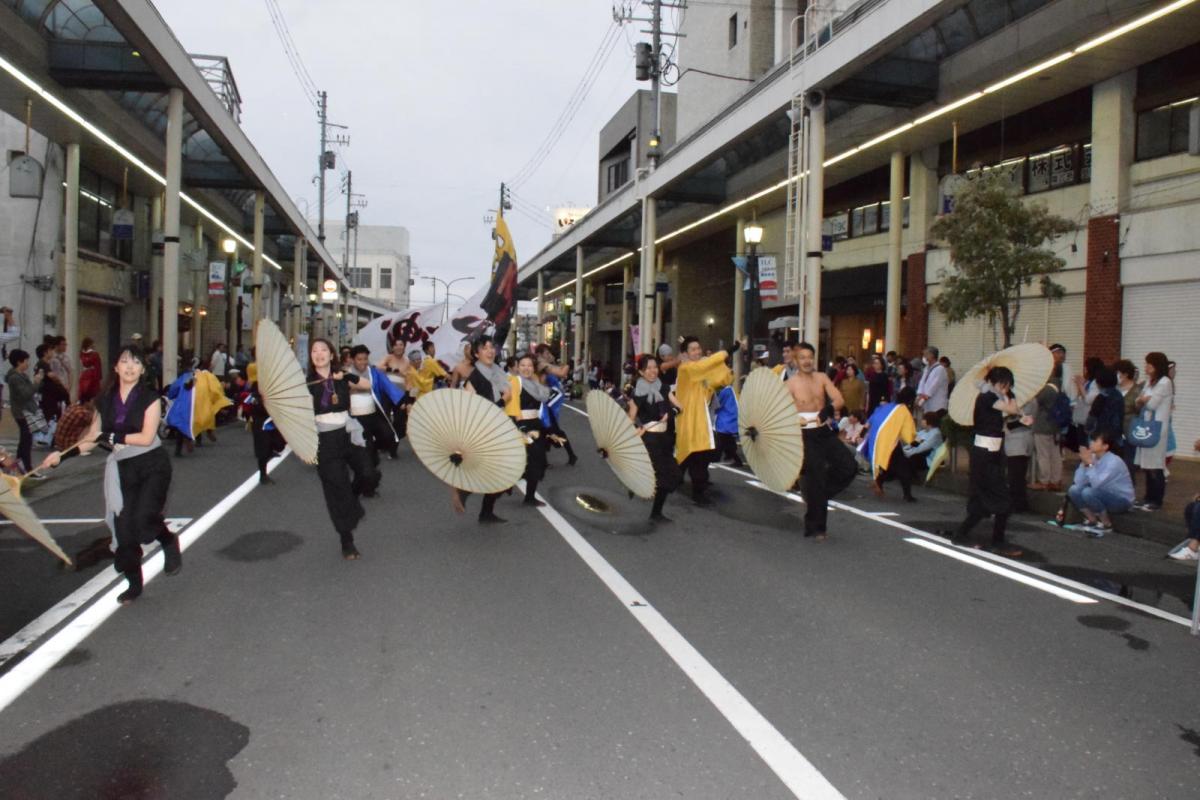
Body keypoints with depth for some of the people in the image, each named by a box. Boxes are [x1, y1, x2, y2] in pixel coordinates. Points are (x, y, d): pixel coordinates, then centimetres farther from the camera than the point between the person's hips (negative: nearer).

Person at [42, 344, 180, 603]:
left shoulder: (149, 397, -6)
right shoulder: (105, 400, 6)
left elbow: (146, 437, -15)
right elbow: (93, 438, 12)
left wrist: (112, 437, -15)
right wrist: (63, 455, 4)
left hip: (153, 466, -4)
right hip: (124, 469, 4)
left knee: (143, 519, -20)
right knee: (124, 529, 4)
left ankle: (170, 542, 14)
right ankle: (134, 584, 22)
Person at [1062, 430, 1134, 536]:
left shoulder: (1114, 461, -23)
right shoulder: (1093, 458, -5)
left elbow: (1097, 484, -34)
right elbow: (1079, 483, -10)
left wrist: (1090, 464, -29)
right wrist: (1084, 463, -16)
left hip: (1122, 501, -7)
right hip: (1104, 497, 7)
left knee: (1088, 492, -30)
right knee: (1073, 490, -9)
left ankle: (1106, 524, -9)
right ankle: (1093, 521, 6)